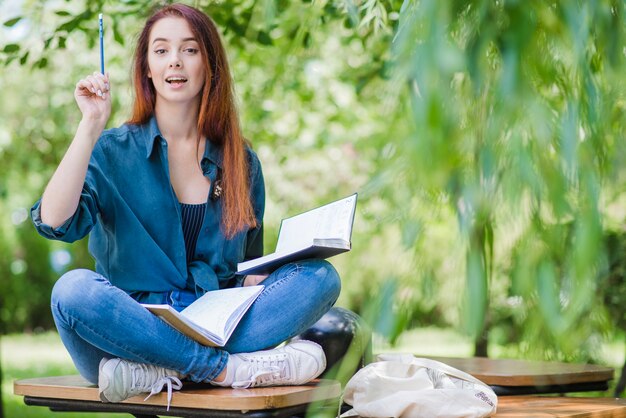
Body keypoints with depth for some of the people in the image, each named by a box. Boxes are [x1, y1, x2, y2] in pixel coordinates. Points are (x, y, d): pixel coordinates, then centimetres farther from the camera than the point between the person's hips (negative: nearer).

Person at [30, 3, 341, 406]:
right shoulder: (112, 151, 6)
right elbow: (55, 221, -12)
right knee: (74, 288, -33)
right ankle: (231, 368, -30)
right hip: (133, 325, -3)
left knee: (320, 276, -19)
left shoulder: (241, 162, 14)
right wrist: (91, 126, -14)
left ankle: (158, 373, -32)